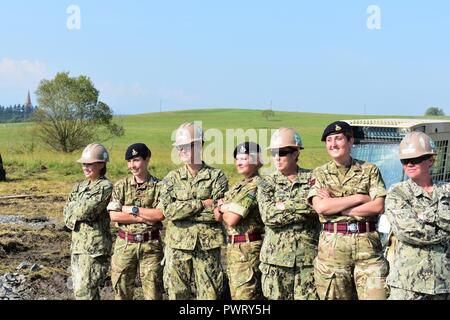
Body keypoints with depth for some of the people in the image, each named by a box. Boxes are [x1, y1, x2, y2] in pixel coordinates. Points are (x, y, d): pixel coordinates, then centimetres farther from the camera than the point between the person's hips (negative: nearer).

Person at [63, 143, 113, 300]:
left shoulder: (105, 187, -10)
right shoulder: (80, 186, 14)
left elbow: (84, 210, -18)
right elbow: (67, 213, 8)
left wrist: (75, 206, 1)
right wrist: (79, 210, -9)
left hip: (94, 246, -8)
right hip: (77, 244, 8)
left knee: (84, 292, -10)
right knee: (79, 290, 13)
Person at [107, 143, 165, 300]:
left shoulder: (159, 186, -1)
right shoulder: (121, 186, 4)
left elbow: (160, 214, -14)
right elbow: (114, 216, -7)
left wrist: (132, 210, -11)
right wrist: (144, 217, -13)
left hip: (151, 245, -2)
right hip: (124, 245, 2)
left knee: (153, 292, 4)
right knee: (122, 292, 9)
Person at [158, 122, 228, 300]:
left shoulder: (217, 176, 1)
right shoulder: (172, 178, 7)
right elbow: (167, 210, -9)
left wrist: (182, 210, -10)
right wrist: (202, 204, -13)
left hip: (208, 246, -2)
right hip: (177, 246, 2)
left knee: (210, 294, 3)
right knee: (177, 294, 8)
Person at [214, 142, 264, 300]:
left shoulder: (255, 185, -14)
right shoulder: (239, 186, 15)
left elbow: (231, 219, -20)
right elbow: (218, 215, 10)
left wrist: (223, 208, 1)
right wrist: (224, 207, -12)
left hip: (247, 248, -9)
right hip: (233, 247, 10)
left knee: (244, 294, -6)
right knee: (235, 294, 15)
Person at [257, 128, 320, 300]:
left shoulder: (313, 178, 6)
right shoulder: (267, 183, 6)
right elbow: (268, 215, -11)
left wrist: (283, 206, -13)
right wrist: (305, 205, -14)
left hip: (308, 255, 0)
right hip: (276, 257, 1)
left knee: (309, 296, 0)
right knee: (278, 296, 4)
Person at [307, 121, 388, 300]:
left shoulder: (370, 170, 7)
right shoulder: (320, 174, 8)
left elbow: (379, 206, -5)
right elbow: (320, 207, -9)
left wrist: (335, 206, -8)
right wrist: (360, 197, -9)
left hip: (367, 244, 0)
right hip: (332, 245, 1)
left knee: (375, 294, -4)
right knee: (335, 296, 6)